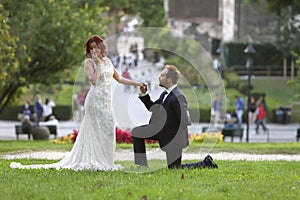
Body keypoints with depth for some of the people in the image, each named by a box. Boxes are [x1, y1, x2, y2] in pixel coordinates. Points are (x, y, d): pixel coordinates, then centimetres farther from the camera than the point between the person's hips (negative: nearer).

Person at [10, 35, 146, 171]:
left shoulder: (107, 61, 16)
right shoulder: (89, 62, -4)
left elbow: (119, 78, 24)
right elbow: (94, 80, -20)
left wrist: (136, 83, 20)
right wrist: (98, 64, -15)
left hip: (106, 102, 7)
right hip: (96, 100, -7)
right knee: (105, 130, -12)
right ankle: (103, 163, -8)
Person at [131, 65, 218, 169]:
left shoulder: (178, 97, -28)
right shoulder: (165, 93, 2)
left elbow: (184, 121, -32)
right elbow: (153, 108, 14)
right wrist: (144, 94, 3)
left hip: (173, 136, -9)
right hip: (162, 130, 9)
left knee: (175, 168, 0)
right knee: (136, 132, 6)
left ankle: (206, 163, 15)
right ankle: (143, 165, 9)